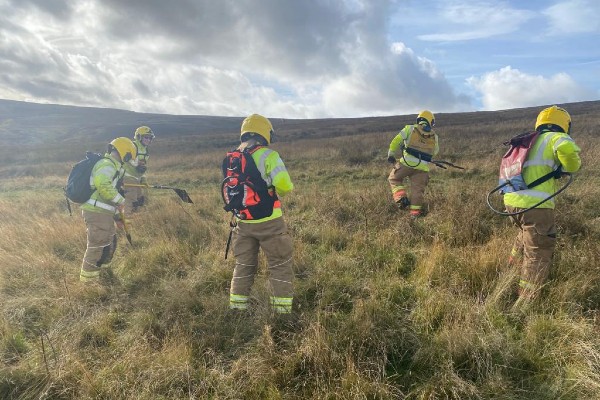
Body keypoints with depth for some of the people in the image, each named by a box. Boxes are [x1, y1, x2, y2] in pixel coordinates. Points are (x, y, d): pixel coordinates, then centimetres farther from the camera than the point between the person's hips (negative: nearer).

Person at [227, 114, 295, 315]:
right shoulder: (268, 155, -12)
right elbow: (284, 185, -21)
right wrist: (279, 189, 0)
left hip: (243, 222, 6)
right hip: (269, 222, -5)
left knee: (243, 267, 18)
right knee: (280, 267, 7)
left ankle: (237, 306, 25)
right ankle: (282, 310, 11)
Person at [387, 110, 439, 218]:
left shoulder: (410, 129, 9)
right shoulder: (434, 137, 17)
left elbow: (396, 142, 6)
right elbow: (435, 152, 26)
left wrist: (391, 155, 16)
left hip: (407, 162, -2)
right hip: (423, 167, 2)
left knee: (394, 178, 17)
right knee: (417, 189, 10)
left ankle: (401, 198, -2)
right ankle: (415, 213, 9)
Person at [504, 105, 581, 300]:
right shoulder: (556, 137, -1)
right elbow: (566, 148, -26)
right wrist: (570, 167, -5)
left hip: (511, 200, 8)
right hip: (534, 205, -8)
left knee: (526, 234, 34)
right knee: (538, 255, 1)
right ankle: (526, 301, 2)